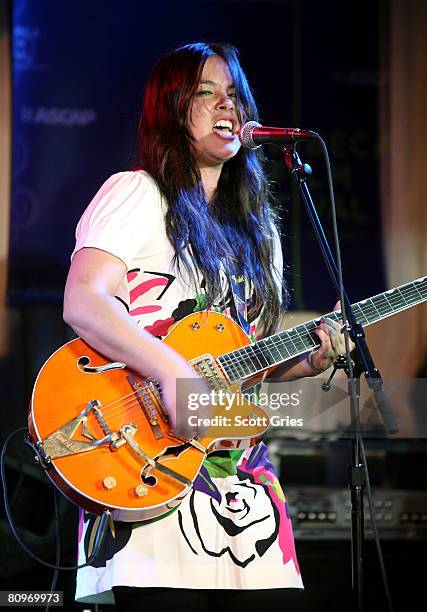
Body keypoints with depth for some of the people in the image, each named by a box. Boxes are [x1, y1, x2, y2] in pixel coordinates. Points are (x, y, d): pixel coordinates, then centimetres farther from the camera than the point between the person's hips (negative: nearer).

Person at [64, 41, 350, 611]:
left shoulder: (258, 228, 22)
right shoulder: (136, 194, 1)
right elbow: (82, 304, -15)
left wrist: (311, 359, 4)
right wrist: (173, 371, -26)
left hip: (246, 482, 7)